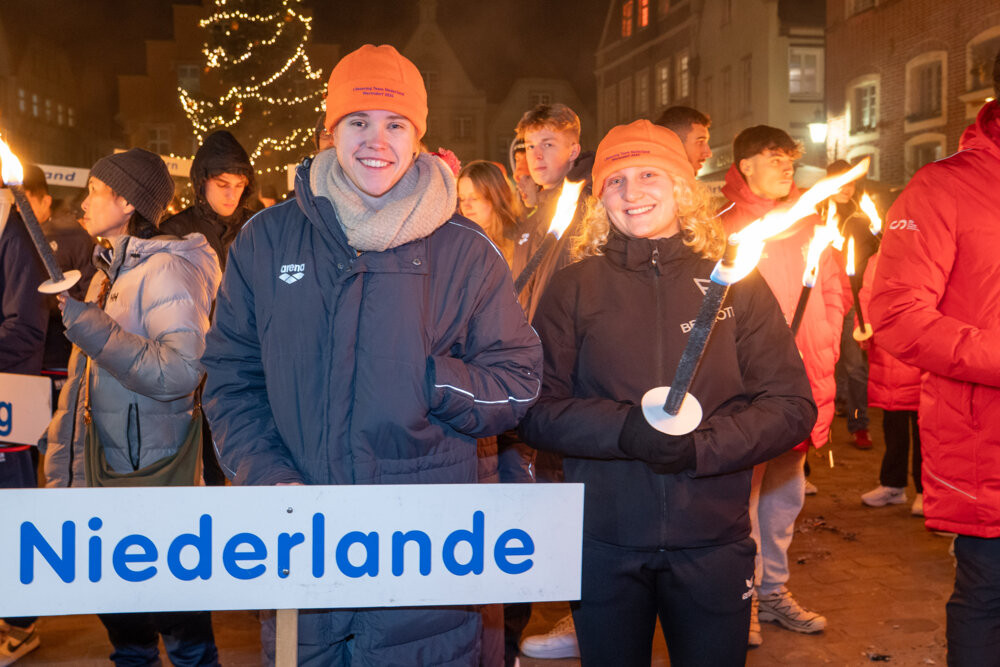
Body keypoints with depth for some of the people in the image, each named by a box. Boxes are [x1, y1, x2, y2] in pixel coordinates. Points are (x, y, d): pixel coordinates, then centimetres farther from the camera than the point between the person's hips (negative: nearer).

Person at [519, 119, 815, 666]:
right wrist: (623, 428, -20)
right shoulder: (575, 287, 2)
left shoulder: (734, 283, 3)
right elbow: (536, 408, -3)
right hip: (603, 546, 0)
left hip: (713, 545, 0)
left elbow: (792, 406, -1)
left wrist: (702, 445, -17)